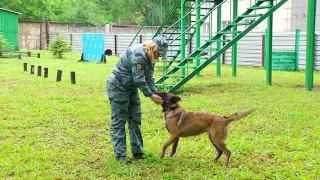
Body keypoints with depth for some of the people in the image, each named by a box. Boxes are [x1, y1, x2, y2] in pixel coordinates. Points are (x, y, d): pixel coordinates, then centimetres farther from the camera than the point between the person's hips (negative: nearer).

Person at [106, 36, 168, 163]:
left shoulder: (149, 57, 3)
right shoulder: (138, 54, -27)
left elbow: (149, 78, 4)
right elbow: (139, 80, -28)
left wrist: (155, 94, -8)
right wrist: (151, 95, -20)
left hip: (131, 88, 10)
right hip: (117, 87, -10)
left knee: (135, 120, 10)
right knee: (119, 121, -5)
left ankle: (137, 152, 17)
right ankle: (120, 155, 0)